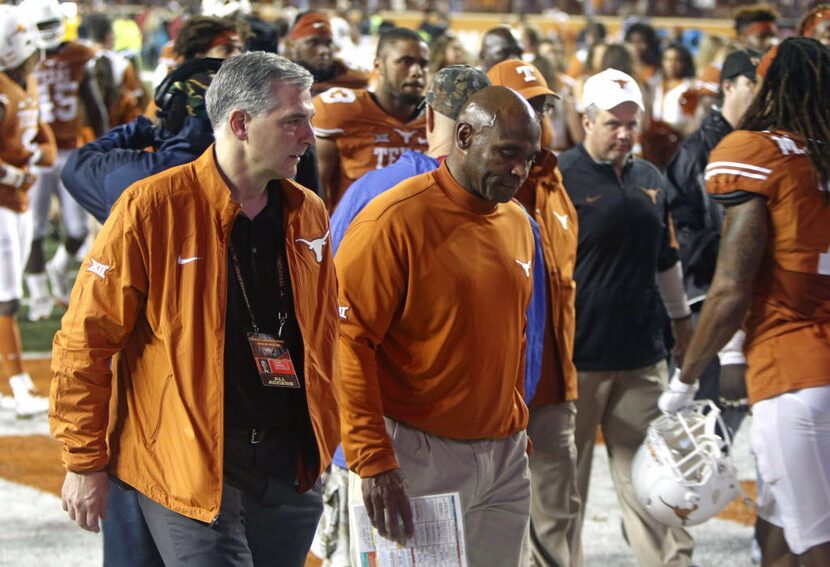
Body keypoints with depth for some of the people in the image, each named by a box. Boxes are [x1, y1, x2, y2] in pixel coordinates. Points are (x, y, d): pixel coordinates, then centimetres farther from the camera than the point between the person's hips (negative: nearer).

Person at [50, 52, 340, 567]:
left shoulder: (309, 214, 9)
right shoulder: (154, 207, -9)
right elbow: (87, 340, -7)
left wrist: (327, 442, 13)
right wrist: (85, 462, -7)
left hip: (290, 470, 6)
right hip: (190, 472, -6)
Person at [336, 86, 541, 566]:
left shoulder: (517, 224, 11)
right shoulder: (396, 220, -12)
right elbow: (348, 343, -15)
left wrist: (517, 428, 17)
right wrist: (373, 462, -19)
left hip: (505, 458, 7)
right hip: (418, 459, -6)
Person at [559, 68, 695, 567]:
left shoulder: (650, 180, 12)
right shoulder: (559, 178, -6)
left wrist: (681, 320, 27)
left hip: (642, 353, 5)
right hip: (576, 356, -5)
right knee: (563, 476, 3)